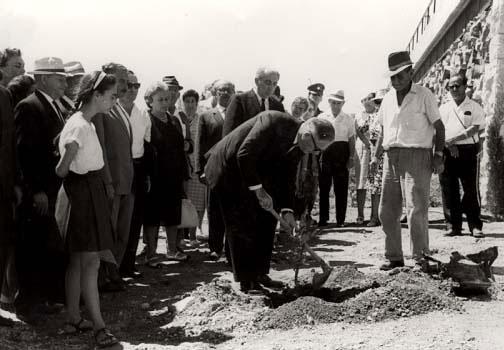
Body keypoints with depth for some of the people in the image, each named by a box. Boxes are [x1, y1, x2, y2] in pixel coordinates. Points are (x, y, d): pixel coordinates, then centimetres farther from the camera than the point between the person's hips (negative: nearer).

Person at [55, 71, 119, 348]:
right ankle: (99, 327, -6)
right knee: (90, 261, -9)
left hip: (87, 193, 10)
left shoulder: (84, 123, 11)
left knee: (78, 260, 13)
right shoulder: (80, 127, -19)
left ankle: (73, 319, 21)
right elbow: (63, 169, -22)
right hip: (84, 194, -10)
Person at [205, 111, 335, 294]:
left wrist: (287, 210, -7)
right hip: (228, 168, -8)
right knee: (242, 225, -9)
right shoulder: (273, 121, -30)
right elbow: (244, 155, -32)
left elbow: (287, 177, 3)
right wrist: (258, 189, -28)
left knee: (266, 221, 7)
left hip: (253, 172, 9)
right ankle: (246, 281, -2)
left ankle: (259, 273, 18)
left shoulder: (297, 146, -4)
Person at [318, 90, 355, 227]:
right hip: (325, 152, 0)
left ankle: (340, 219, 7)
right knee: (324, 186, 2)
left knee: (341, 188, 1)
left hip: (342, 153, 0)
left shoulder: (348, 119, 7)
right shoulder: (322, 117, 8)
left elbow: (351, 139, 6)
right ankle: (323, 218, 10)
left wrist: (351, 157, -2)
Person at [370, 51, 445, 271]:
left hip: (416, 156, -6)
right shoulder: (388, 98, 16)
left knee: (416, 209, -11)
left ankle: (421, 258, -3)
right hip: (392, 157, 6)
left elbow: (439, 127, 0)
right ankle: (394, 257, 15)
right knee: (387, 211, 5)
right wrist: (375, 155, 13)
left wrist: (438, 156, -8)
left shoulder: (424, 95, 0)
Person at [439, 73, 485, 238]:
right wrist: (448, 145, -12)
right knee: (449, 190, 1)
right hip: (447, 152, 3)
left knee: (471, 190, -4)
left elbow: (475, 129, -6)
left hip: (468, 151, -3)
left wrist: (453, 139, -14)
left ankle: (475, 226, 0)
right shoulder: (443, 108, 15)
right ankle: (453, 226, 7)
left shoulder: (474, 107, 6)